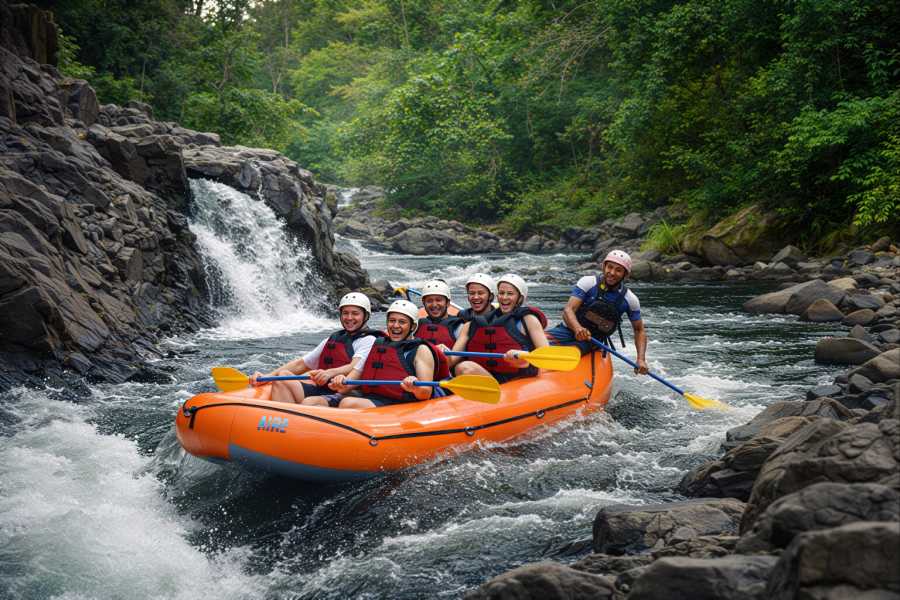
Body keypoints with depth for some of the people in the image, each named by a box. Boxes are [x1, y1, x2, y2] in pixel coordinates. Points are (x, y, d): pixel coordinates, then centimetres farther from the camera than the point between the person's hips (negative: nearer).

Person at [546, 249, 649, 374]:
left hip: (591, 341, 0)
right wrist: (577, 328, -42)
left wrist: (641, 359, -7)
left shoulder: (630, 300, -3)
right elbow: (568, 310, -19)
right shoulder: (588, 282, -9)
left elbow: (639, 330, 9)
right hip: (569, 330, 0)